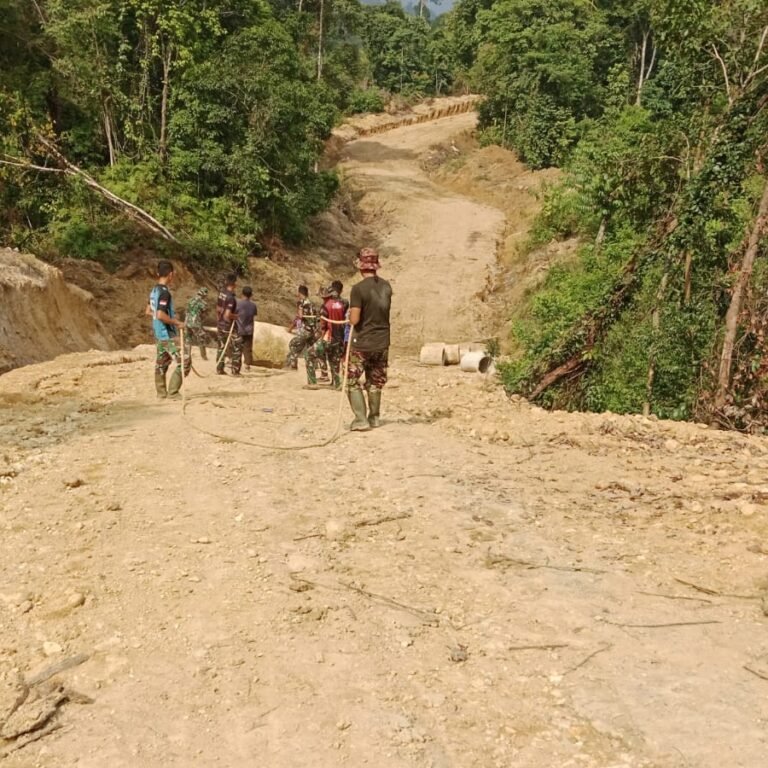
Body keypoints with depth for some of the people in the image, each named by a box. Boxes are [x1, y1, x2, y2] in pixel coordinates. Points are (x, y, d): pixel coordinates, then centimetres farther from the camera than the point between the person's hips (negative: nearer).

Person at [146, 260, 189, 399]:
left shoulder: (154, 290, 9)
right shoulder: (164, 292, -19)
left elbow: (149, 311, 20)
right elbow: (161, 315, -27)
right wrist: (177, 322, -16)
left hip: (158, 334, 10)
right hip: (168, 334, -10)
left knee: (161, 363, 15)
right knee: (184, 361, -6)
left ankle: (161, 393, 23)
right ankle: (173, 392, -4)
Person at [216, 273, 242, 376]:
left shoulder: (221, 293, 1)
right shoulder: (231, 297, -22)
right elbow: (227, 315, -28)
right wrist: (235, 316, -9)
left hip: (220, 324, 8)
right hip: (229, 326, -8)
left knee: (221, 348, 16)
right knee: (237, 347, 4)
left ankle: (219, 369, 21)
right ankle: (235, 371, 4)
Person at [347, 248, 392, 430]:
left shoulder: (358, 288, -17)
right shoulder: (386, 286, 0)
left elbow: (354, 320, -18)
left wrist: (350, 316, 3)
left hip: (362, 343, -5)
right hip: (382, 343, 5)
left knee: (352, 382, 7)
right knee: (375, 382, 18)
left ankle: (361, 419, 0)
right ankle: (374, 417, 25)